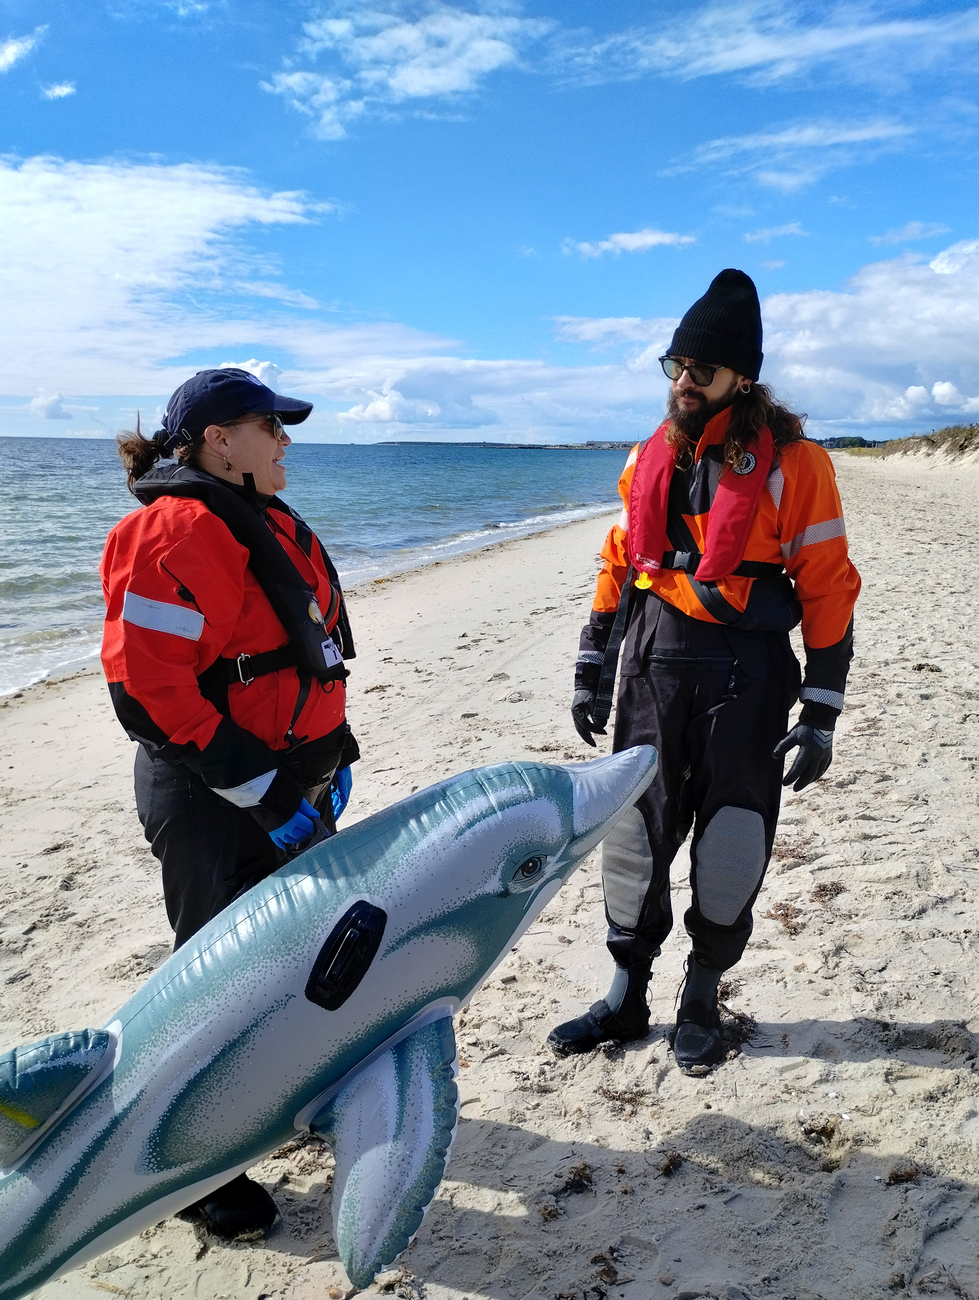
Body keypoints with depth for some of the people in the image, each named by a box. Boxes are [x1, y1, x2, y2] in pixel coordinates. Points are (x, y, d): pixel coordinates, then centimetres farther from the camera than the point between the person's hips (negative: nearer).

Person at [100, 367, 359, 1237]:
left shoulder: (263, 522, 12)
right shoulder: (176, 535, -20)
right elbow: (146, 686, -25)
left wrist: (329, 750, 15)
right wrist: (257, 787, -23)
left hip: (293, 785, 9)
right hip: (215, 804, -9)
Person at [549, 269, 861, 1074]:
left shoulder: (791, 461, -6)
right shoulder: (651, 457, 10)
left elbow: (828, 588, -6)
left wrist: (820, 713, -9)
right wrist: (593, 669, 12)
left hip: (745, 675, -4)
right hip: (653, 666, 4)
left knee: (728, 850, 4)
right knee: (634, 834, 9)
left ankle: (702, 1002, 26)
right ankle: (627, 999, 25)